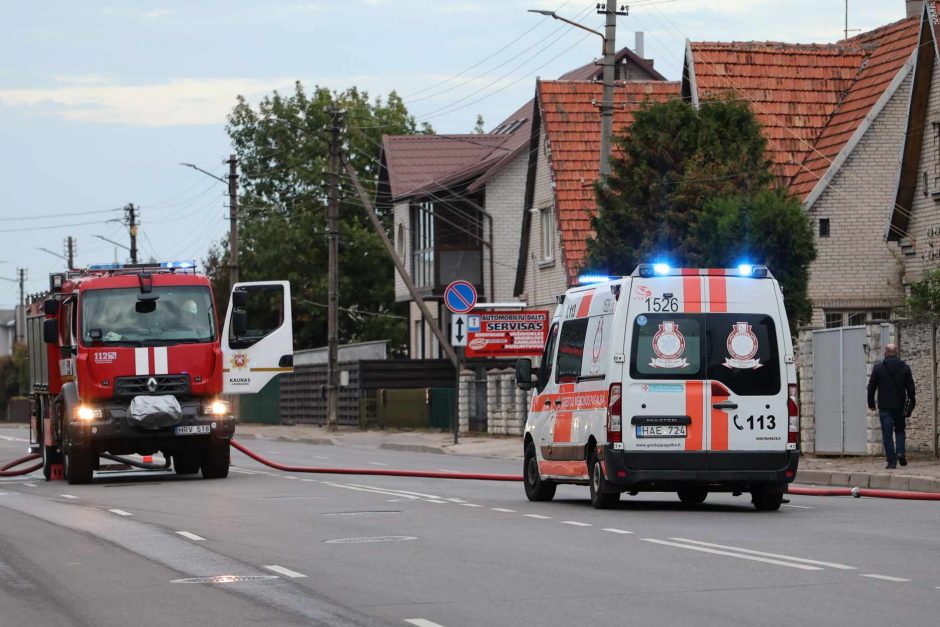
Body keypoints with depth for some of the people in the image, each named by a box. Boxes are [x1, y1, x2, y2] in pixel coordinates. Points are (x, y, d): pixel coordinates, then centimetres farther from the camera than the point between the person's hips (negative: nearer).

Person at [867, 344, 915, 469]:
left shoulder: (878, 368, -4)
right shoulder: (905, 368, 1)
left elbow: (871, 387, 0)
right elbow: (911, 388, 3)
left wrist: (871, 403, 11)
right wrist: (911, 405, 11)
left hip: (885, 407, -2)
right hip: (900, 406, 2)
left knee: (887, 434, 0)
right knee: (900, 430, 19)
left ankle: (892, 461, -4)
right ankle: (900, 452, -2)